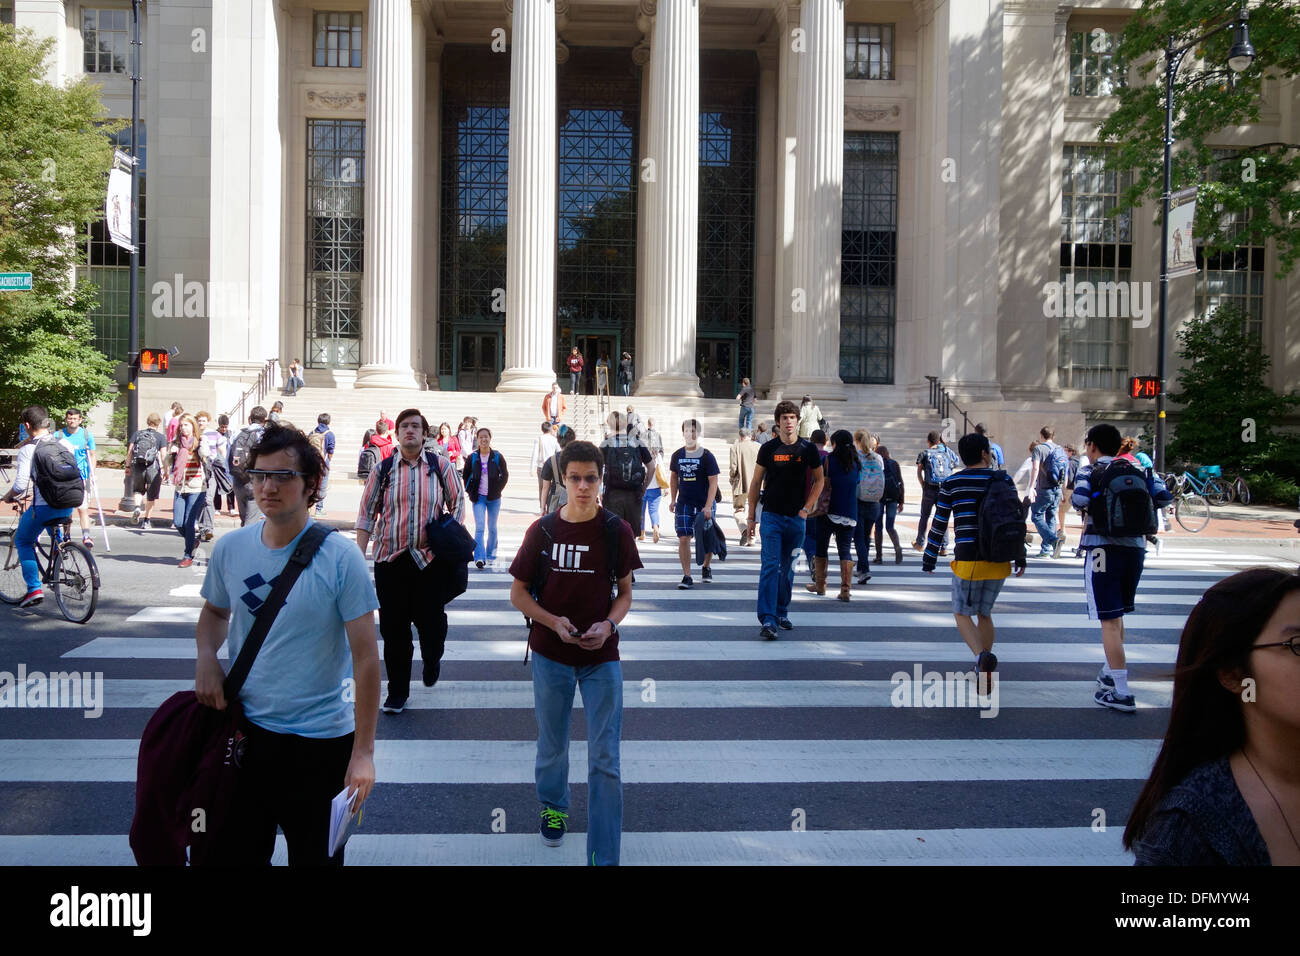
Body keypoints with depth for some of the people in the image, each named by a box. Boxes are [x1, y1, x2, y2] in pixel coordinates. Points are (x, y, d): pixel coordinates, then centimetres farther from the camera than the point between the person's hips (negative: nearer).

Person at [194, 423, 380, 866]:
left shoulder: (340, 558, -16)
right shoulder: (230, 549, -3)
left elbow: (365, 658, -14)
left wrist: (363, 752, -15)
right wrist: (206, 657, -4)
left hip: (321, 742, -4)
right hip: (246, 731, 4)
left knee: (315, 856, 15)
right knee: (234, 854, 18)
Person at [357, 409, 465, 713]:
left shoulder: (441, 466, 2)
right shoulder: (383, 469, 4)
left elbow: (457, 503, 10)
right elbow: (367, 514, 7)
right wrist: (359, 556, 1)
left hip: (429, 559, -1)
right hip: (390, 560, 1)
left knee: (431, 621, 2)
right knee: (393, 629, 5)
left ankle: (432, 660, 38)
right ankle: (397, 693, 20)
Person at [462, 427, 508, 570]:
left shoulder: (498, 457, -1)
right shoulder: (472, 457, 1)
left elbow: (505, 475, 9)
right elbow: (465, 476, 12)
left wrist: (498, 489, 2)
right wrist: (470, 491, 4)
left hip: (494, 498, 1)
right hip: (479, 498, -1)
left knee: (492, 528, 9)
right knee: (479, 527, -12)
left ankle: (491, 557, 22)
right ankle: (479, 558, -16)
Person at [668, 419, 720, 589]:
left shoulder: (706, 456, -7)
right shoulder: (677, 455, 4)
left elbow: (713, 482, -9)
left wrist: (708, 506, -16)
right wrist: (672, 500, 11)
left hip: (703, 505, -2)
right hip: (684, 503, 2)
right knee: (683, 539, -7)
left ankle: (706, 567, 35)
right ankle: (687, 577, -2)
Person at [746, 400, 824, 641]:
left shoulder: (808, 449, 1)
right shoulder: (768, 448, -2)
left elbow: (818, 480, 12)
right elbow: (756, 483, 4)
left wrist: (806, 508, 1)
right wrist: (751, 517, 1)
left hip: (796, 518, 2)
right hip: (771, 515, -2)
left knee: (788, 569, 12)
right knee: (770, 566, -10)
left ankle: (782, 613, 27)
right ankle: (767, 620, -13)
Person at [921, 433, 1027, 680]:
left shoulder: (952, 483, -1)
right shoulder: (1004, 480, 5)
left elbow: (939, 524, 0)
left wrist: (929, 559, 7)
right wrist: (1020, 557, 15)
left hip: (968, 560, -3)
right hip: (1000, 560, 3)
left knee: (962, 613, 8)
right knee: (984, 613, 17)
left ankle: (982, 655, -17)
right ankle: (983, 669, 20)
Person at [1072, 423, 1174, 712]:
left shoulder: (1089, 471, -3)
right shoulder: (1137, 469, 12)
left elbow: (1080, 500, -21)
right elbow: (1164, 496, 2)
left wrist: (1083, 503, 1)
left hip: (1103, 549, -6)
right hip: (1135, 547, 6)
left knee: (1109, 620, -5)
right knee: (1117, 616, 23)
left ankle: (1121, 693, -8)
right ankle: (1110, 674, 38)